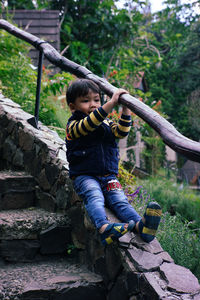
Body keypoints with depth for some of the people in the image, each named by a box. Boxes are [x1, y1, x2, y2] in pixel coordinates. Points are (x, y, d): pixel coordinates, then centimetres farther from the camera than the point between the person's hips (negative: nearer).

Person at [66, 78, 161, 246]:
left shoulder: (106, 123, 22)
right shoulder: (74, 125, 0)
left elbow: (122, 131, 5)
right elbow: (90, 124, -21)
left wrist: (125, 108, -7)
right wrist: (112, 103, -27)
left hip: (108, 176, 4)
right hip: (84, 176, -4)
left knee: (119, 200, -21)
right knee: (95, 198, -33)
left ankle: (140, 225, -48)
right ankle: (104, 228, -60)